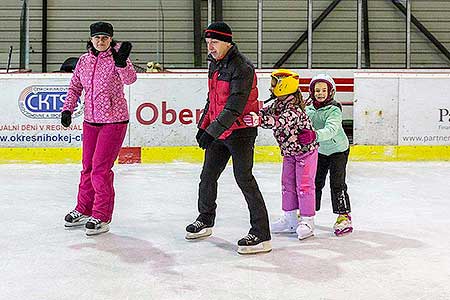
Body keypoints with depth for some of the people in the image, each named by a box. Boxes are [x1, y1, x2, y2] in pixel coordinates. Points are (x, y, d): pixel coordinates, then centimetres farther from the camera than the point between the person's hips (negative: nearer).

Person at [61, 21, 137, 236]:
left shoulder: (116, 57, -9)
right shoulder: (84, 60, 7)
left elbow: (129, 79, -25)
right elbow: (75, 87, 14)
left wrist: (121, 62, -43)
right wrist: (67, 109, 2)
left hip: (114, 121, -6)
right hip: (91, 120, 6)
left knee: (100, 168, -8)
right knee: (88, 167, 15)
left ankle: (101, 217, 1)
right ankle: (84, 210, 31)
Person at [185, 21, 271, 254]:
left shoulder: (242, 67, -19)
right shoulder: (214, 63, 11)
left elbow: (234, 106, -27)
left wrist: (213, 131, -31)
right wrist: (204, 126, 15)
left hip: (240, 131, -9)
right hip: (217, 131, 9)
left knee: (244, 179, -13)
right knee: (208, 175, 15)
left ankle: (262, 236, -11)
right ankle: (205, 221, 35)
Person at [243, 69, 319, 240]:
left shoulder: (293, 109, -30)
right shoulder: (278, 104, 0)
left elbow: (280, 122, -46)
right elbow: (265, 112, 6)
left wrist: (259, 120, -56)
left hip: (305, 150, -9)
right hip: (289, 152, 9)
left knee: (304, 185, -6)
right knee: (287, 184, 11)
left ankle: (307, 221, 1)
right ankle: (290, 219, 19)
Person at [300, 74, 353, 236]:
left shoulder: (334, 110, -24)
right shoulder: (309, 109, -5)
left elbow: (331, 130, -40)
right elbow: (305, 128, 9)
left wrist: (314, 135, -55)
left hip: (338, 150, -5)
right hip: (320, 151, 6)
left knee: (337, 183, -9)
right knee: (315, 181, 10)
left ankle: (344, 215, -1)